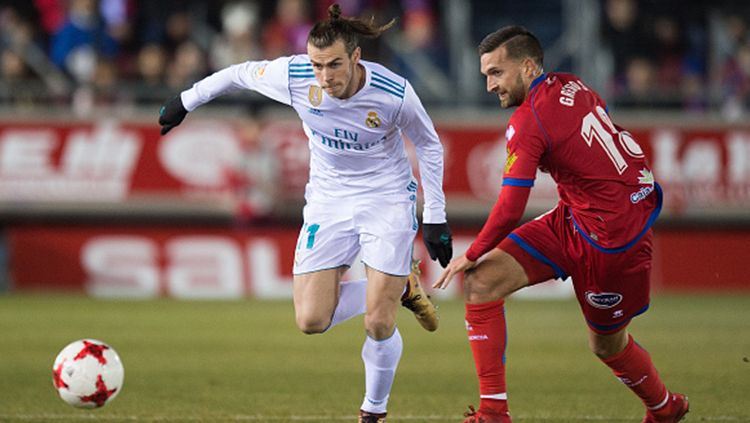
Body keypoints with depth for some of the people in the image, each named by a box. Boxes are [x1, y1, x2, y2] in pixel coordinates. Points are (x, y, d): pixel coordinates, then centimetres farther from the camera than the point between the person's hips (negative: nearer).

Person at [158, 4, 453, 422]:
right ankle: (401, 286, 17)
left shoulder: (395, 93, -23)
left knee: (379, 323, -12)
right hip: (329, 198, 3)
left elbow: (429, 146, -5)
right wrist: (186, 101, 14)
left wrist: (435, 217, -4)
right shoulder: (293, 76, -19)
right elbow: (239, 73, 2)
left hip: (387, 199, -3)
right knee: (312, 321, -9)